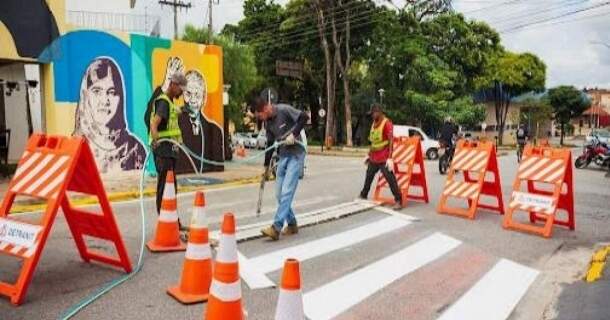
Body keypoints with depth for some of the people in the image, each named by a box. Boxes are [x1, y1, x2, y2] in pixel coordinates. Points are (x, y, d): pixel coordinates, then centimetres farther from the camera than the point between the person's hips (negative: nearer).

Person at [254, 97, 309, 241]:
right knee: (279, 194, 6)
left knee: (286, 192, -13)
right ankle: (292, 225, 20)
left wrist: (293, 134, -23)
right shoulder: (268, 122, 7)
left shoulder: (284, 110, -14)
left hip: (296, 155, -8)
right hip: (283, 156, 8)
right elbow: (270, 144, 15)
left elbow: (304, 117, -17)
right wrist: (266, 165, 18)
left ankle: (276, 228, -14)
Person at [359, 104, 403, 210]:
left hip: (384, 159, -8)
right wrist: (369, 155, 22)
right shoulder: (374, 123, 14)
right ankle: (363, 196, 34)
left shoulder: (387, 123, -12)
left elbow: (391, 141, -19)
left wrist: (390, 158, -25)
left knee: (390, 179, -8)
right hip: (373, 158, 8)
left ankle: (398, 201, -4)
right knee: (368, 177, 18)